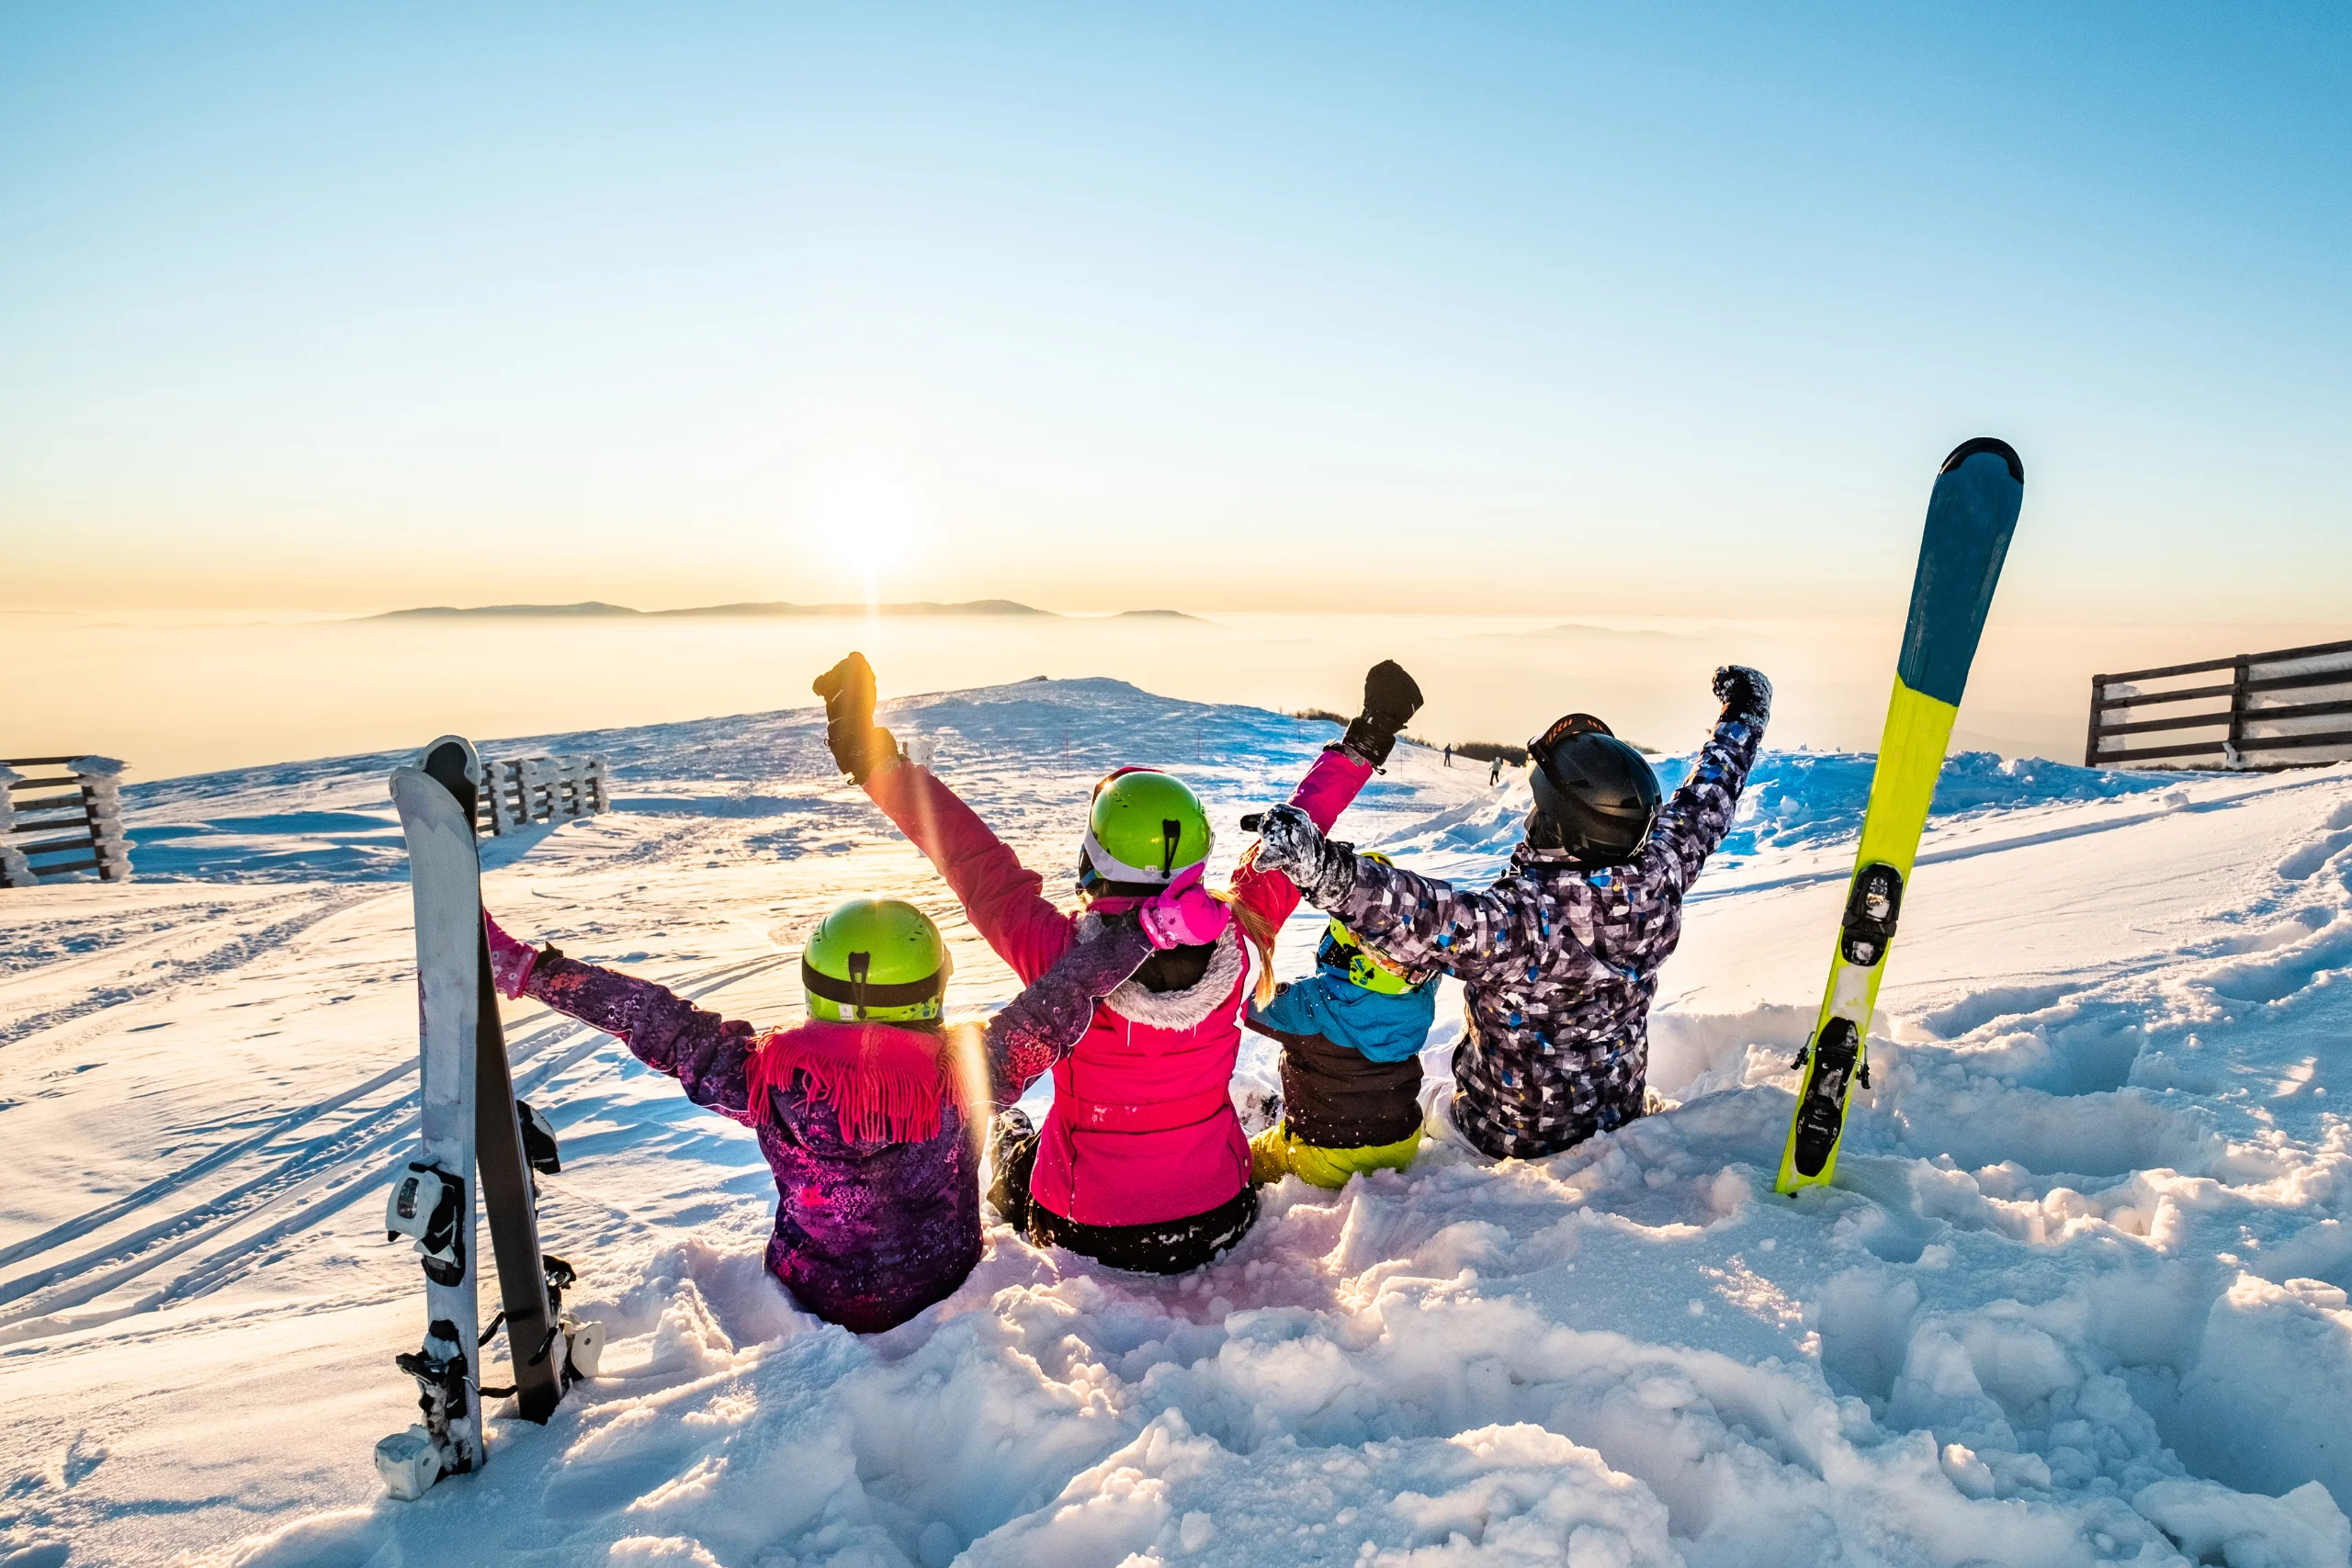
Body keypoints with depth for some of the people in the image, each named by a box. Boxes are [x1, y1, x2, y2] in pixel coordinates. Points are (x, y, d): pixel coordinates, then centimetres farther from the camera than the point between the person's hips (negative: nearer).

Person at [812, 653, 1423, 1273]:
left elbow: (972, 858, -21)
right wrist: (1359, 748, 3)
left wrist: (875, 761, -12)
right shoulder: (1235, 944, -23)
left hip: (1090, 1237, -2)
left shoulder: (1063, 955, -31)